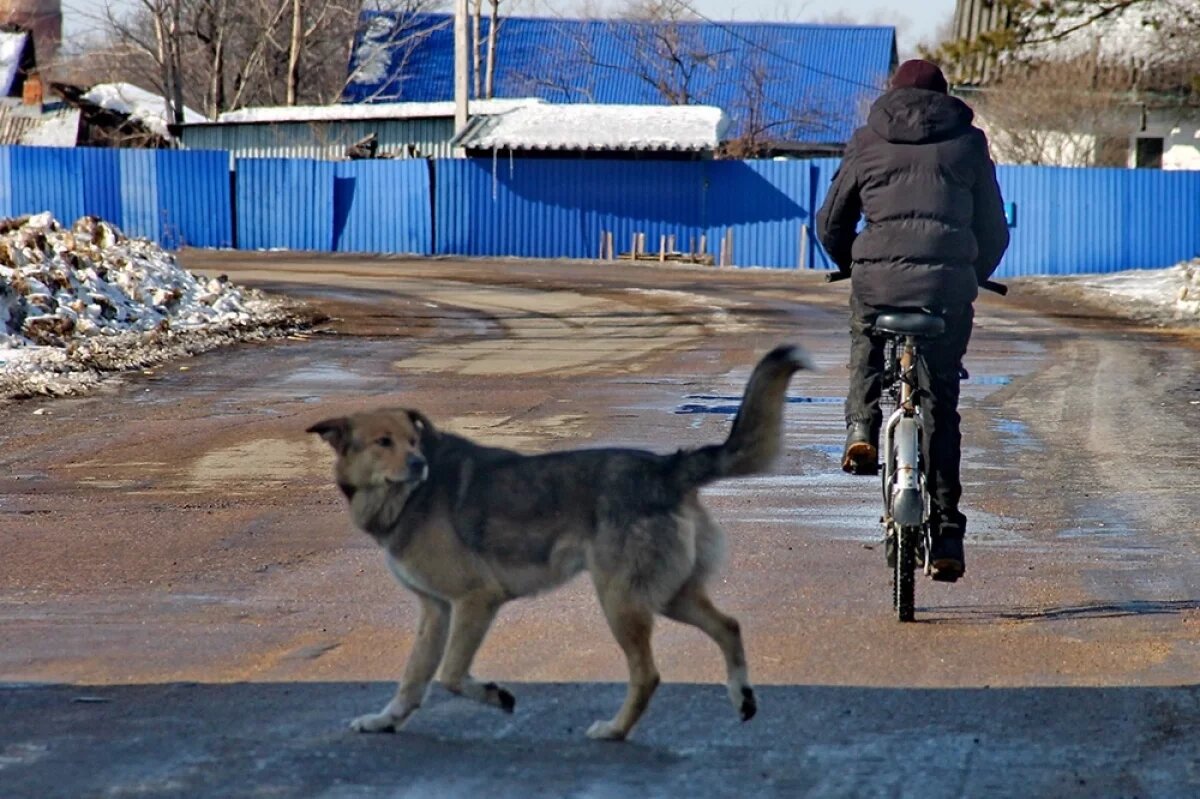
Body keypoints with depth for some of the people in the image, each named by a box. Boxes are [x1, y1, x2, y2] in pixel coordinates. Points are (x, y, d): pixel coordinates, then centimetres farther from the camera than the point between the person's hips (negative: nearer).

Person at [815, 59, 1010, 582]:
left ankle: (862, 428, 5)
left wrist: (853, 268, 36)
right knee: (940, 406, 10)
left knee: (866, 350, 32)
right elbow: (995, 229, 16)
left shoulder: (867, 141, 14)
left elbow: (830, 223, 18)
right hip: (948, 283, 0)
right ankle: (946, 533, 7)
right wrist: (974, 276, 34)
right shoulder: (968, 141, 14)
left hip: (877, 278, 0)